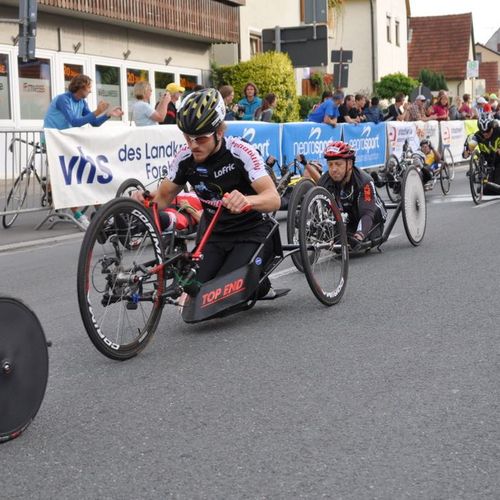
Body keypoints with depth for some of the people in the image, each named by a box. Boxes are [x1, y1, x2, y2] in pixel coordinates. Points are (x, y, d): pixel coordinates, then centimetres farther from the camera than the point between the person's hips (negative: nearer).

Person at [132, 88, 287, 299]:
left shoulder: (240, 153, -22)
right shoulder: (185, 157, -9)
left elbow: (274, 199, -30)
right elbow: (163, 198, 3)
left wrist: (246, 200, -53)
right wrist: (145, 199, -22)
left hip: (251, 233, -5)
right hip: (215, 235, 5)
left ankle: (260, 286, 11)